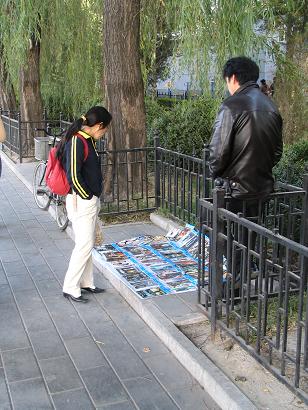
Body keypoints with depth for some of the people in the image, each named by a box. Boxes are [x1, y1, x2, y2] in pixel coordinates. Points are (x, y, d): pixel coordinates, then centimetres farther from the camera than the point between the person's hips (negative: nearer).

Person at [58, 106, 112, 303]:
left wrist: (94, 197, 12)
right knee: (84, 245, -4)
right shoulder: (76, 142, -19)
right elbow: (73, 176, -22)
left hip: (91, 200, 10)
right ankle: (70, 288, 8)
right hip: (82, 202, -10)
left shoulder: (89, 140, 10)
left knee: (88, 244, 16)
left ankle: (86, 282, 28)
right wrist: (88, 196, -12)